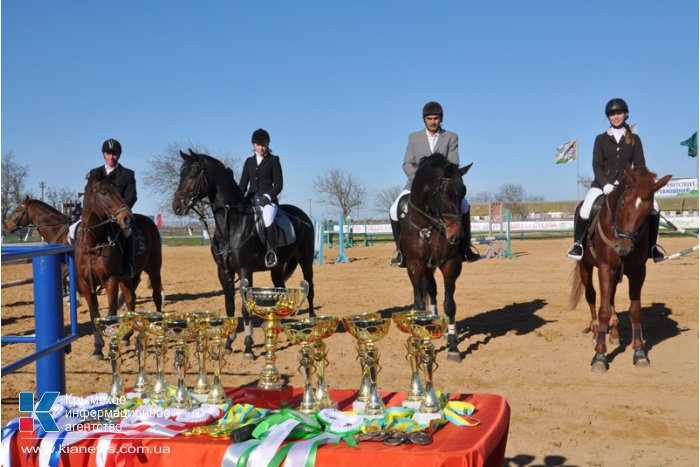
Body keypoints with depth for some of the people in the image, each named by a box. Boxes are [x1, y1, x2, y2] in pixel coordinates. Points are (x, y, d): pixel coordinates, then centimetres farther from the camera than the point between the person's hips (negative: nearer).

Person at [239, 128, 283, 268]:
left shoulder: (273, 160, 5)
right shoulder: (249, 162, 17)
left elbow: (278, 184, -2)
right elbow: (243, 184, 14)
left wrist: (267, 196, -17)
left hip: (268, 200, -5)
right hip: (251, 199, 5)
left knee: (268, 220, -34)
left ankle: (272, 252, -25)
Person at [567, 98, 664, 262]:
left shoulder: (634, 139, 9)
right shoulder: (601, 139, 6)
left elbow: (640, 165, 4)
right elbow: (596, 165, -1)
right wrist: (605, 184, -17)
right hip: (602, 182, -1)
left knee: (653, 207, -19)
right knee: (585, 211, -27)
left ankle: (652, 246, -2)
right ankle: (578, 243, -4)